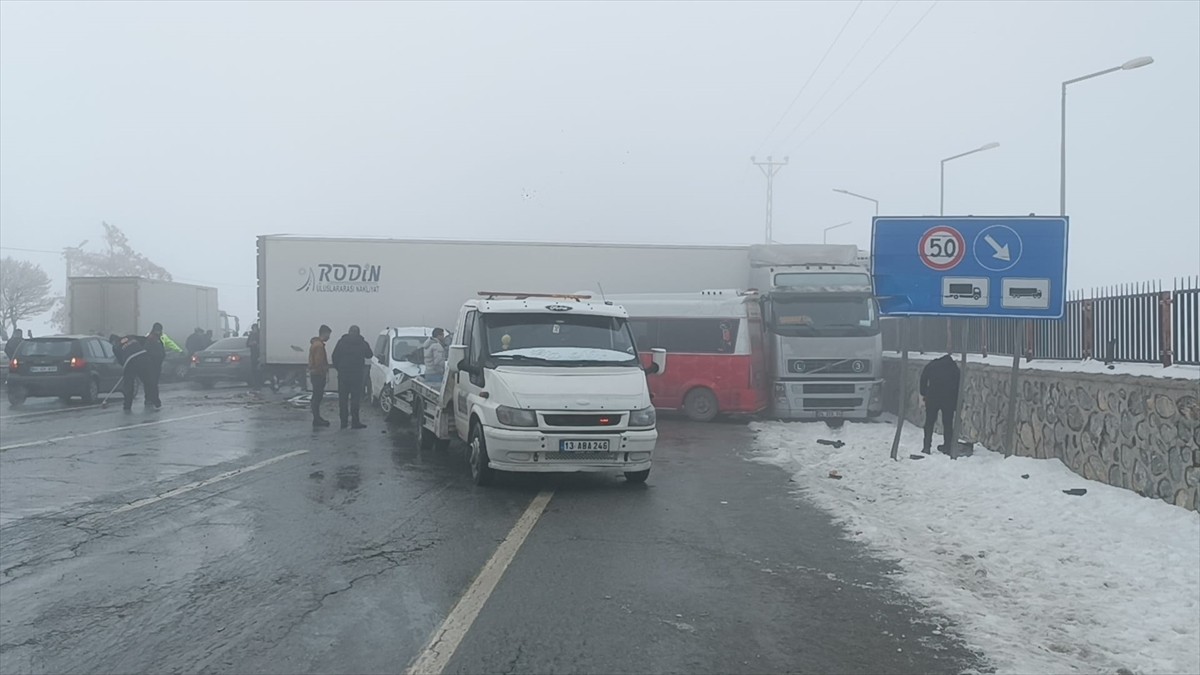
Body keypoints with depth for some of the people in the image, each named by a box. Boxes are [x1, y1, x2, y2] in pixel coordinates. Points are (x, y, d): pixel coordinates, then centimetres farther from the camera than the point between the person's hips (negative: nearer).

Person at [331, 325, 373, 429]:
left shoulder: (341, 342, 2)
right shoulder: (362, 343, -1)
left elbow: (335, 356, 1)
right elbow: (369, 355, 12)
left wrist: (338, 368, 14)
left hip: (343, 374, 2)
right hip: (356, 374, -2)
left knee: (343, 398, 8)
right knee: (355, 398, 0)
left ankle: (344, 421, 8)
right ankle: (355, 422, -3)